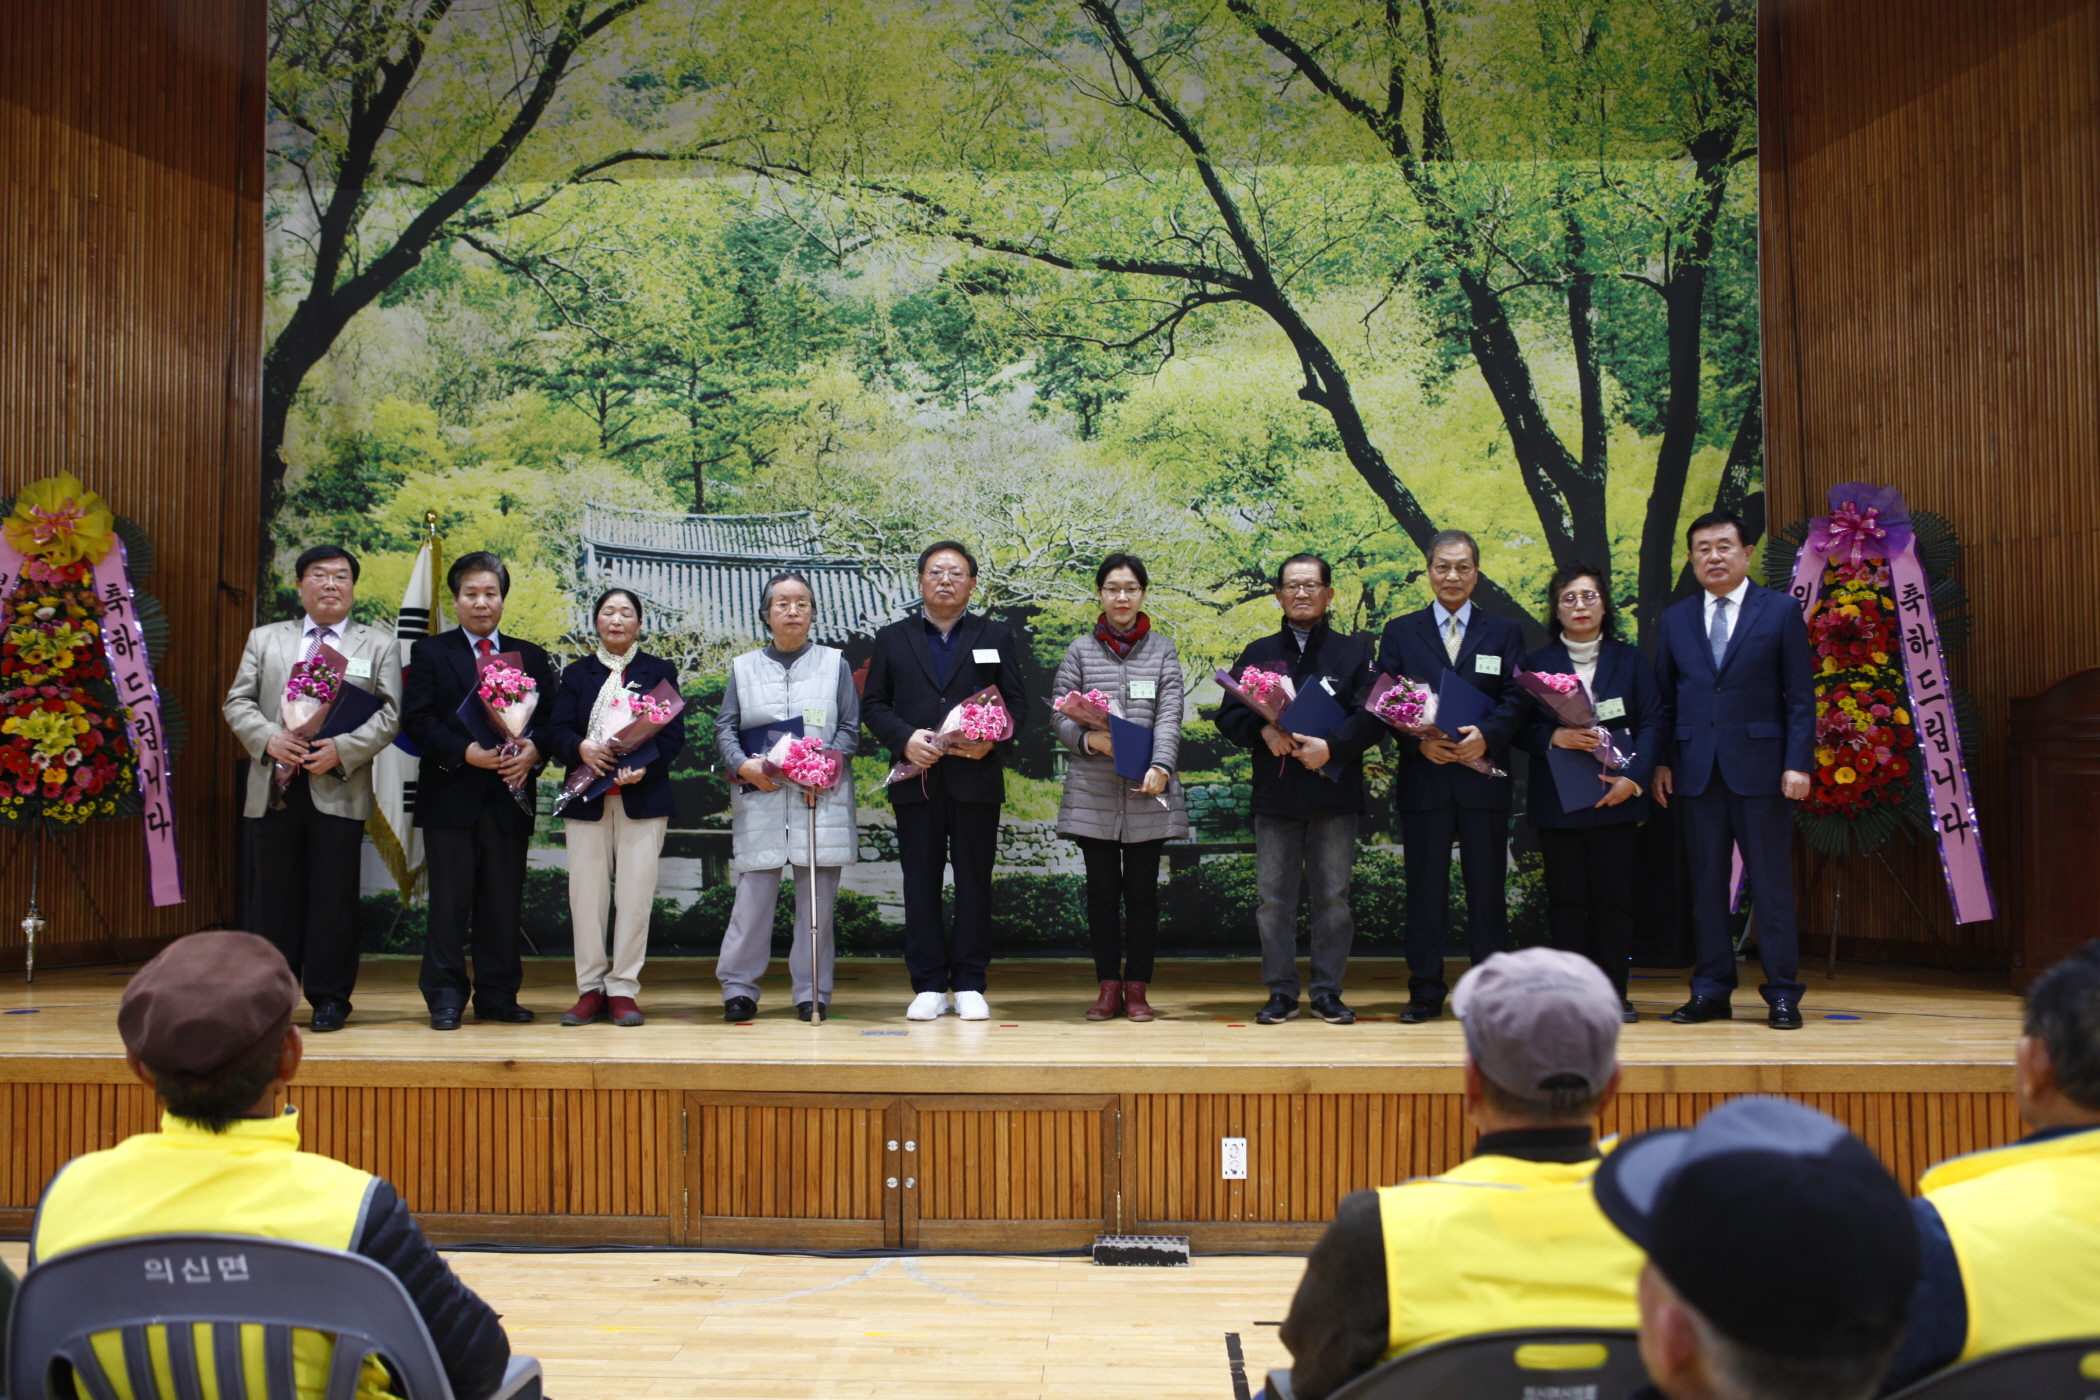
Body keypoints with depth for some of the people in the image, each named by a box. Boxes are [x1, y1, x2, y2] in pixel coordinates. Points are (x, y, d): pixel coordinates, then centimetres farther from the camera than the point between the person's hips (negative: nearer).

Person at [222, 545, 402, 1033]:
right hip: (275, 788, 2)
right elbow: (237, 702, 9)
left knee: (334, 897, 0)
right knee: (275, 895, 6)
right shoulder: (264, 639, 16)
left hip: (339, 789, -2)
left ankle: (329, 998, 9)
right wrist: (268, 738, -10)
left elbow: (390, 714, 0)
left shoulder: (378, 645, 9)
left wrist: (342, 749, -13)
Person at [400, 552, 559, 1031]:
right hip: (450, 796, -2)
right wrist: (466, 752, -16)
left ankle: (498, 995, 13)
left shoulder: (530, 657, 15)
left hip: (508, 796, 2)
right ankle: (445, 997, 7)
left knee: (505, 903, 5)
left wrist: (533, 750, -12)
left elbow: (549, 719, 10)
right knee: (450, 901, -1)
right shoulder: (429, 653, 7)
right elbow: (417, 720, -3)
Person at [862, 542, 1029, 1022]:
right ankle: (929, 985, 9)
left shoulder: (996, 638, 11)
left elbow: (1017, 703, 6)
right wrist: (904, 738, -11)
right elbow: (873, 703, 7)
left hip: (977, 779, 0)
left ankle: (969, 985, 9)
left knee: (974, 881, 2)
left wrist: (992, 741, -12)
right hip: (916, 781, 1)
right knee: (921, 882, 2)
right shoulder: (892, 639, 12)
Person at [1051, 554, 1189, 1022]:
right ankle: (1109, 987, 13)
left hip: (1147, 793, 0)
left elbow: (1169, 717, -3)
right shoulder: (1081, 650, 7)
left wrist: (1160, 766, -19)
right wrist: (1089, 739, -17)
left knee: (1142, 889, 3)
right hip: (1093, 792, 0)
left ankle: (1137, 988, 12)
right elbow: (1061, 717, 4)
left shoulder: (1162, 650, 7)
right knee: (1102, 889, 3)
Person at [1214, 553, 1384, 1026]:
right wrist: (1263, 731, -14)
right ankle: (1281, 992, 11)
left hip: (1334, 793, -1)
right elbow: (1228, 714, 6)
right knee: (1273, 898, 2)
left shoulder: (1354, 652, 8)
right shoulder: (1257, 654, 13)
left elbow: (1372, 716, -3)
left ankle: (1328, 992, 12)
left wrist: (1332, 746, -19)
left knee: (1333, 897, 2)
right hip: (1275, 796, 1)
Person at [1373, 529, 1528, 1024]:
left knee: (1486, 887, 3)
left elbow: (1515, 700, 1)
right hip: (1423, 778, 0)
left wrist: (1486, 734, -18)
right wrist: (1419, 742, -14)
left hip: (1484, 778, 0)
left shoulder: (1504, 633, 12)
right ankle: (1425, 993, 9)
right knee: (1425, 888, 2)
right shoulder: (1399, 632, 10)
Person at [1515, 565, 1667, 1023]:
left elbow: (1654, 722, 3)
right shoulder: (1536, 663, 9)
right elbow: (1518, 728, 3)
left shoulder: (1631, 660, 11)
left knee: (1614, 896, 0)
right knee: (1567, 899, 0)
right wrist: (1554, 737, -17)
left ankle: (1614, 993, 7)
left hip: (1616, 796, 0)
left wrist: (1634, 777, -10)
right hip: (1557, 800, 0)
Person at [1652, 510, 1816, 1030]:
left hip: (1760, 767, -3)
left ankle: (1782, 992, 7)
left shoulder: (1781, 612, 3)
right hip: (1696, 769, 3)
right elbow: (1664, 699, 13)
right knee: (1705, 884, 6)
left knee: (1771, 883, 0)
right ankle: (1711, 990, 13)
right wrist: (1661, 762, 3)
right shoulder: (1675, 620, 12)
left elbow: (1800, 696, -1)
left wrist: (1798, 764, -9)